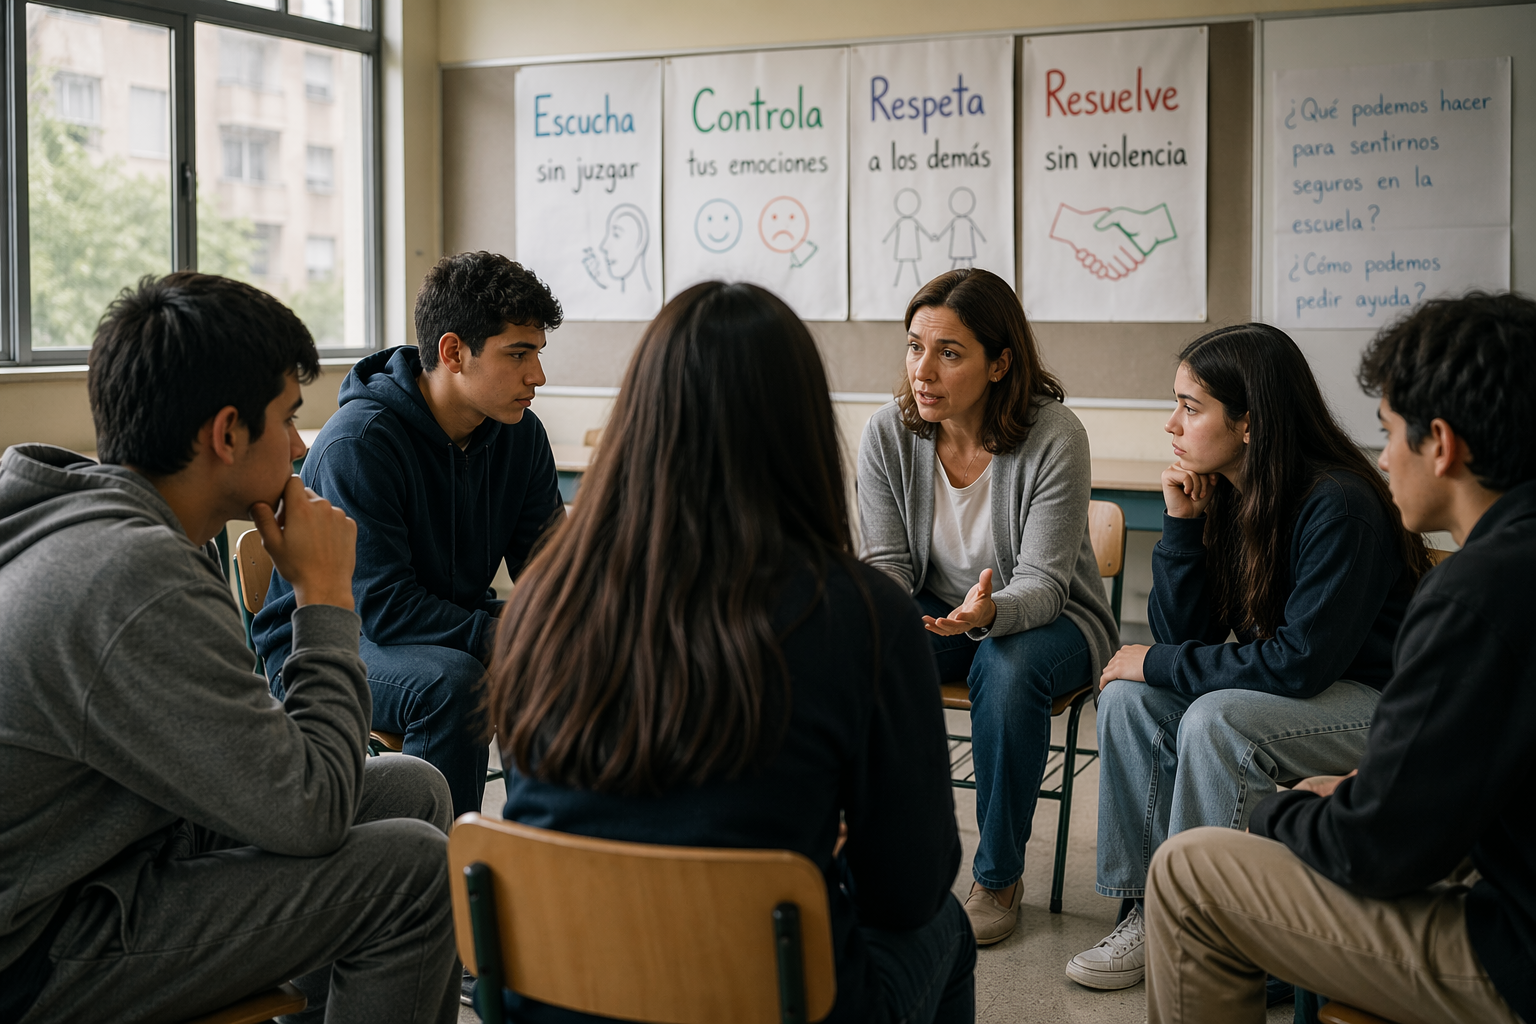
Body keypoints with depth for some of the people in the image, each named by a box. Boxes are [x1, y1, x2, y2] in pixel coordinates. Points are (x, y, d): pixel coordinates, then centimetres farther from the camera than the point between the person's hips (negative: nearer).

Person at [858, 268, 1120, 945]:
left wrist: (989, 609, -45)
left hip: (1049, 620, -2)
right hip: (933, 613, 3)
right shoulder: (888, 434, -10)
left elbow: (1042, 581, -22)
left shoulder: (1054, 438, -21)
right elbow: (888, 562, -5)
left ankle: (999, 878, -15)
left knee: (1007, 668, -36)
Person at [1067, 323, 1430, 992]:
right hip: (1284, 690, 8)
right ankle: (1147, 911, -7)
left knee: (1214, 720, -30)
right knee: (1127, 698, -11)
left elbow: (1302, 661, -28)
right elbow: (1183, 635, -1)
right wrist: (1182, 523, -14)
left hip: (1376, 702, -8)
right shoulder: (1220, 496, -2)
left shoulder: (1338, 504, -24)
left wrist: (1158, 663, -20)